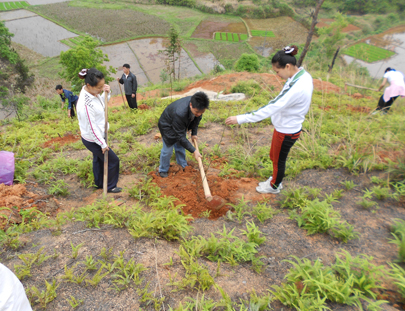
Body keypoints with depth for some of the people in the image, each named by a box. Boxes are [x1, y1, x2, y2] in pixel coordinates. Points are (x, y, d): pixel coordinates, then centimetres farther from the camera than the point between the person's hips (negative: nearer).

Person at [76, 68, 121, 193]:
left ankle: (99, 183, 47)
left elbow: (101, 103, 12)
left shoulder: (92, 92, -8)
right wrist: (103, 144, -17)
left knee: (98, 159, 25)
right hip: (93, 140, -9)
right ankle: (110, 186, 28)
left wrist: (106, 93, -9)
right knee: (113, 160, 7)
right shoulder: (85, 104, -34)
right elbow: (92, 128, -27)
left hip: (97, 136, 9)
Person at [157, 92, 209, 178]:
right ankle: (163, 171, 23)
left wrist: (194, 133, 3)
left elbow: (197, 119, 0)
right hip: (168, 126, -6)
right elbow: (181, 136, -36)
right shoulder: (180, 113, -46)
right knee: (168, 150, 0)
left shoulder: (197, 107, -26)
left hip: (181, 124, 7)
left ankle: (183, 165, 40)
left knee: (180, 146, 20)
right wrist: (194, 151, -33)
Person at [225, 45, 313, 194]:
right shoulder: (303, 75, -3)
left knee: (279, 160, 15)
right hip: (286, 125, 9)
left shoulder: (297, 89, -34)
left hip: (286, 131, -9)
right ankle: (275, 180, 49)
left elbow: (270, 109, -36)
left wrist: (240, 119, -35)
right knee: (274, 156, 25)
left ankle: (275, 186, 41)